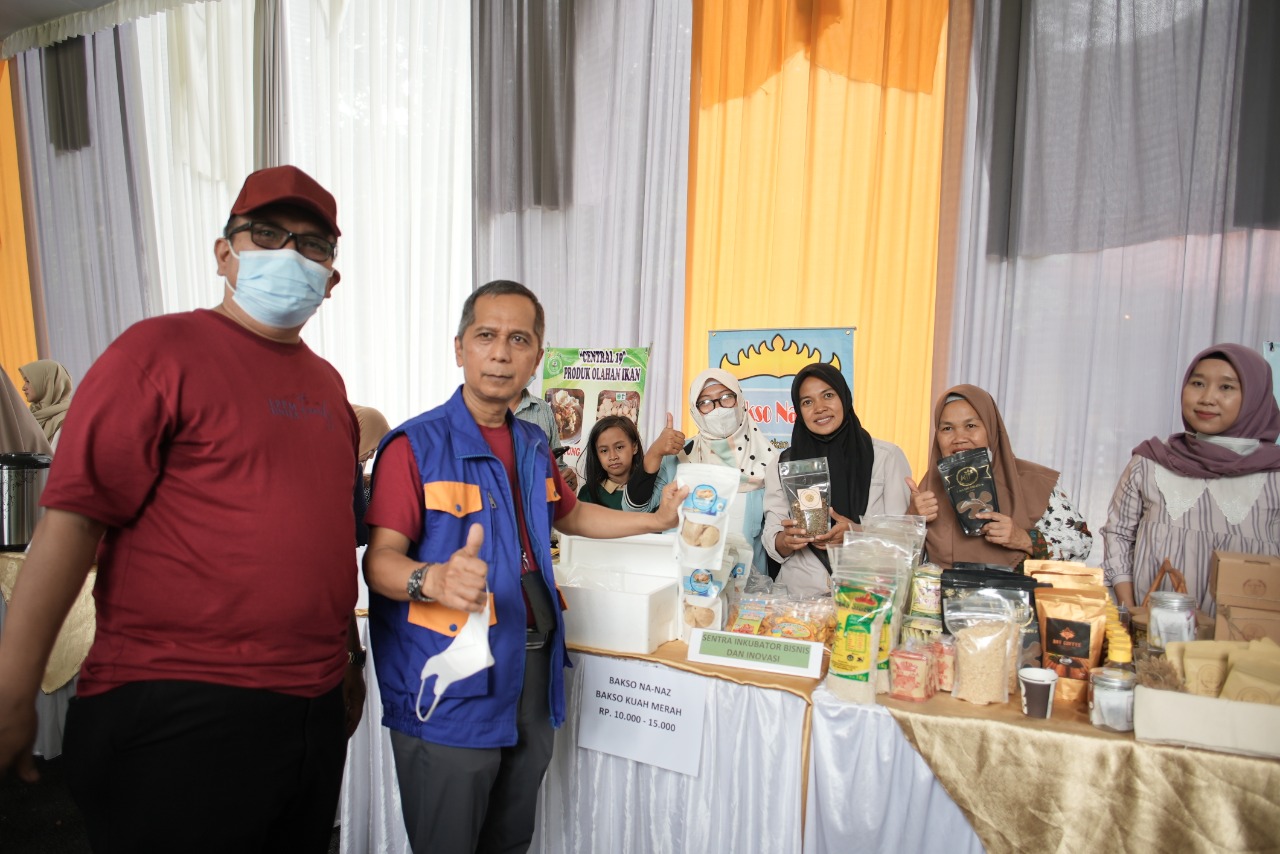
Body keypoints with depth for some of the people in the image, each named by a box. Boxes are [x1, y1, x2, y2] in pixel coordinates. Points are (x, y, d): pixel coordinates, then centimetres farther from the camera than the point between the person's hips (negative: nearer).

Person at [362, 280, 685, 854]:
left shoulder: (533, 446, 11)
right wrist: (434, 579, -38)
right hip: (451, 683, -6)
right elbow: (380, 559, -17)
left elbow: (570, 515, 26)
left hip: (531, 670, 7)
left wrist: (656, 521, 23)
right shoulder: (416, 445, -11)